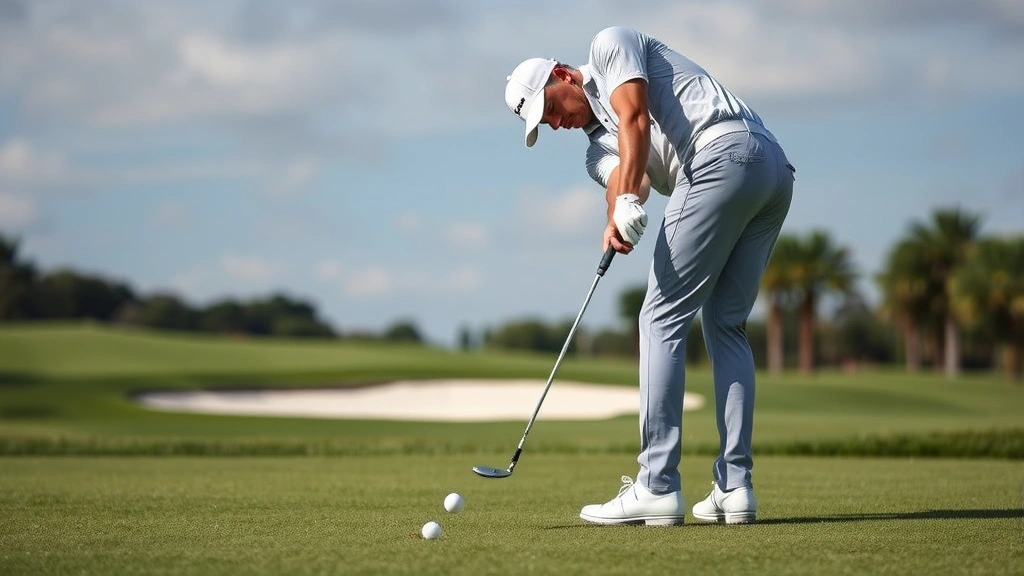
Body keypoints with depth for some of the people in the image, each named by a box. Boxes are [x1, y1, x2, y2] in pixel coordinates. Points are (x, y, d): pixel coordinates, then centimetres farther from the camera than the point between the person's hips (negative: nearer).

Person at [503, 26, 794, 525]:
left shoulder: (609, 45, 12)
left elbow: (634, 116, -7)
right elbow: (625, 179, 5)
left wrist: (628, 202, -19)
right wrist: (618, 219, -20)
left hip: (722, 154, -10)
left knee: (663, 319, -7)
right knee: (726, 326, 13)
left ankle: (657, 488, -9)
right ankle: (735, 487, 8)